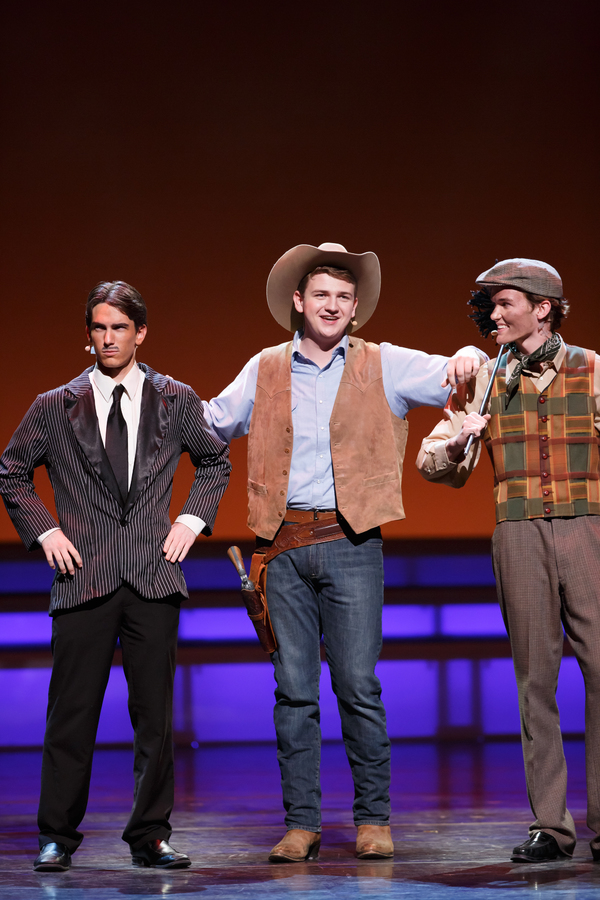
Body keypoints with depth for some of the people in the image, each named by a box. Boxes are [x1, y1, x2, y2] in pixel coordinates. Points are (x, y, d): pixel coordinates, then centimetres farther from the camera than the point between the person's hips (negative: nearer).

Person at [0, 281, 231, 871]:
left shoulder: (176, 401, 8)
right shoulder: (55, 408, 5)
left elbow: (215, 460, 22)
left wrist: (193, 519, 8)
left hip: (154, 578, 1)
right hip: (84, 575, -1)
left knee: (155, 713, 3)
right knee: (71, 714, 0)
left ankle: (151, 836, 12)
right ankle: (57, 838, 11)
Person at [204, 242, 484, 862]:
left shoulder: (384, 366, 8)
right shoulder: (265, 370, 14)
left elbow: (460, 377, 5)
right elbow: (212, 423, 25)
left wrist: (469, 358, -17)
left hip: (350, 542, -2)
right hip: (283, 546, 2)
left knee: (358, 686, -5)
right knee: (293, 691, 2)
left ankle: (373, 819, 7)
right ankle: (301, 823, 9)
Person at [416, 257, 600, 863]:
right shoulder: (487, 381, 11)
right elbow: (435, 467, 10)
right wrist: (455, 442, -10)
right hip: (518, 535, 2)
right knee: (535, 679, 2)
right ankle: (550, 825, 5)